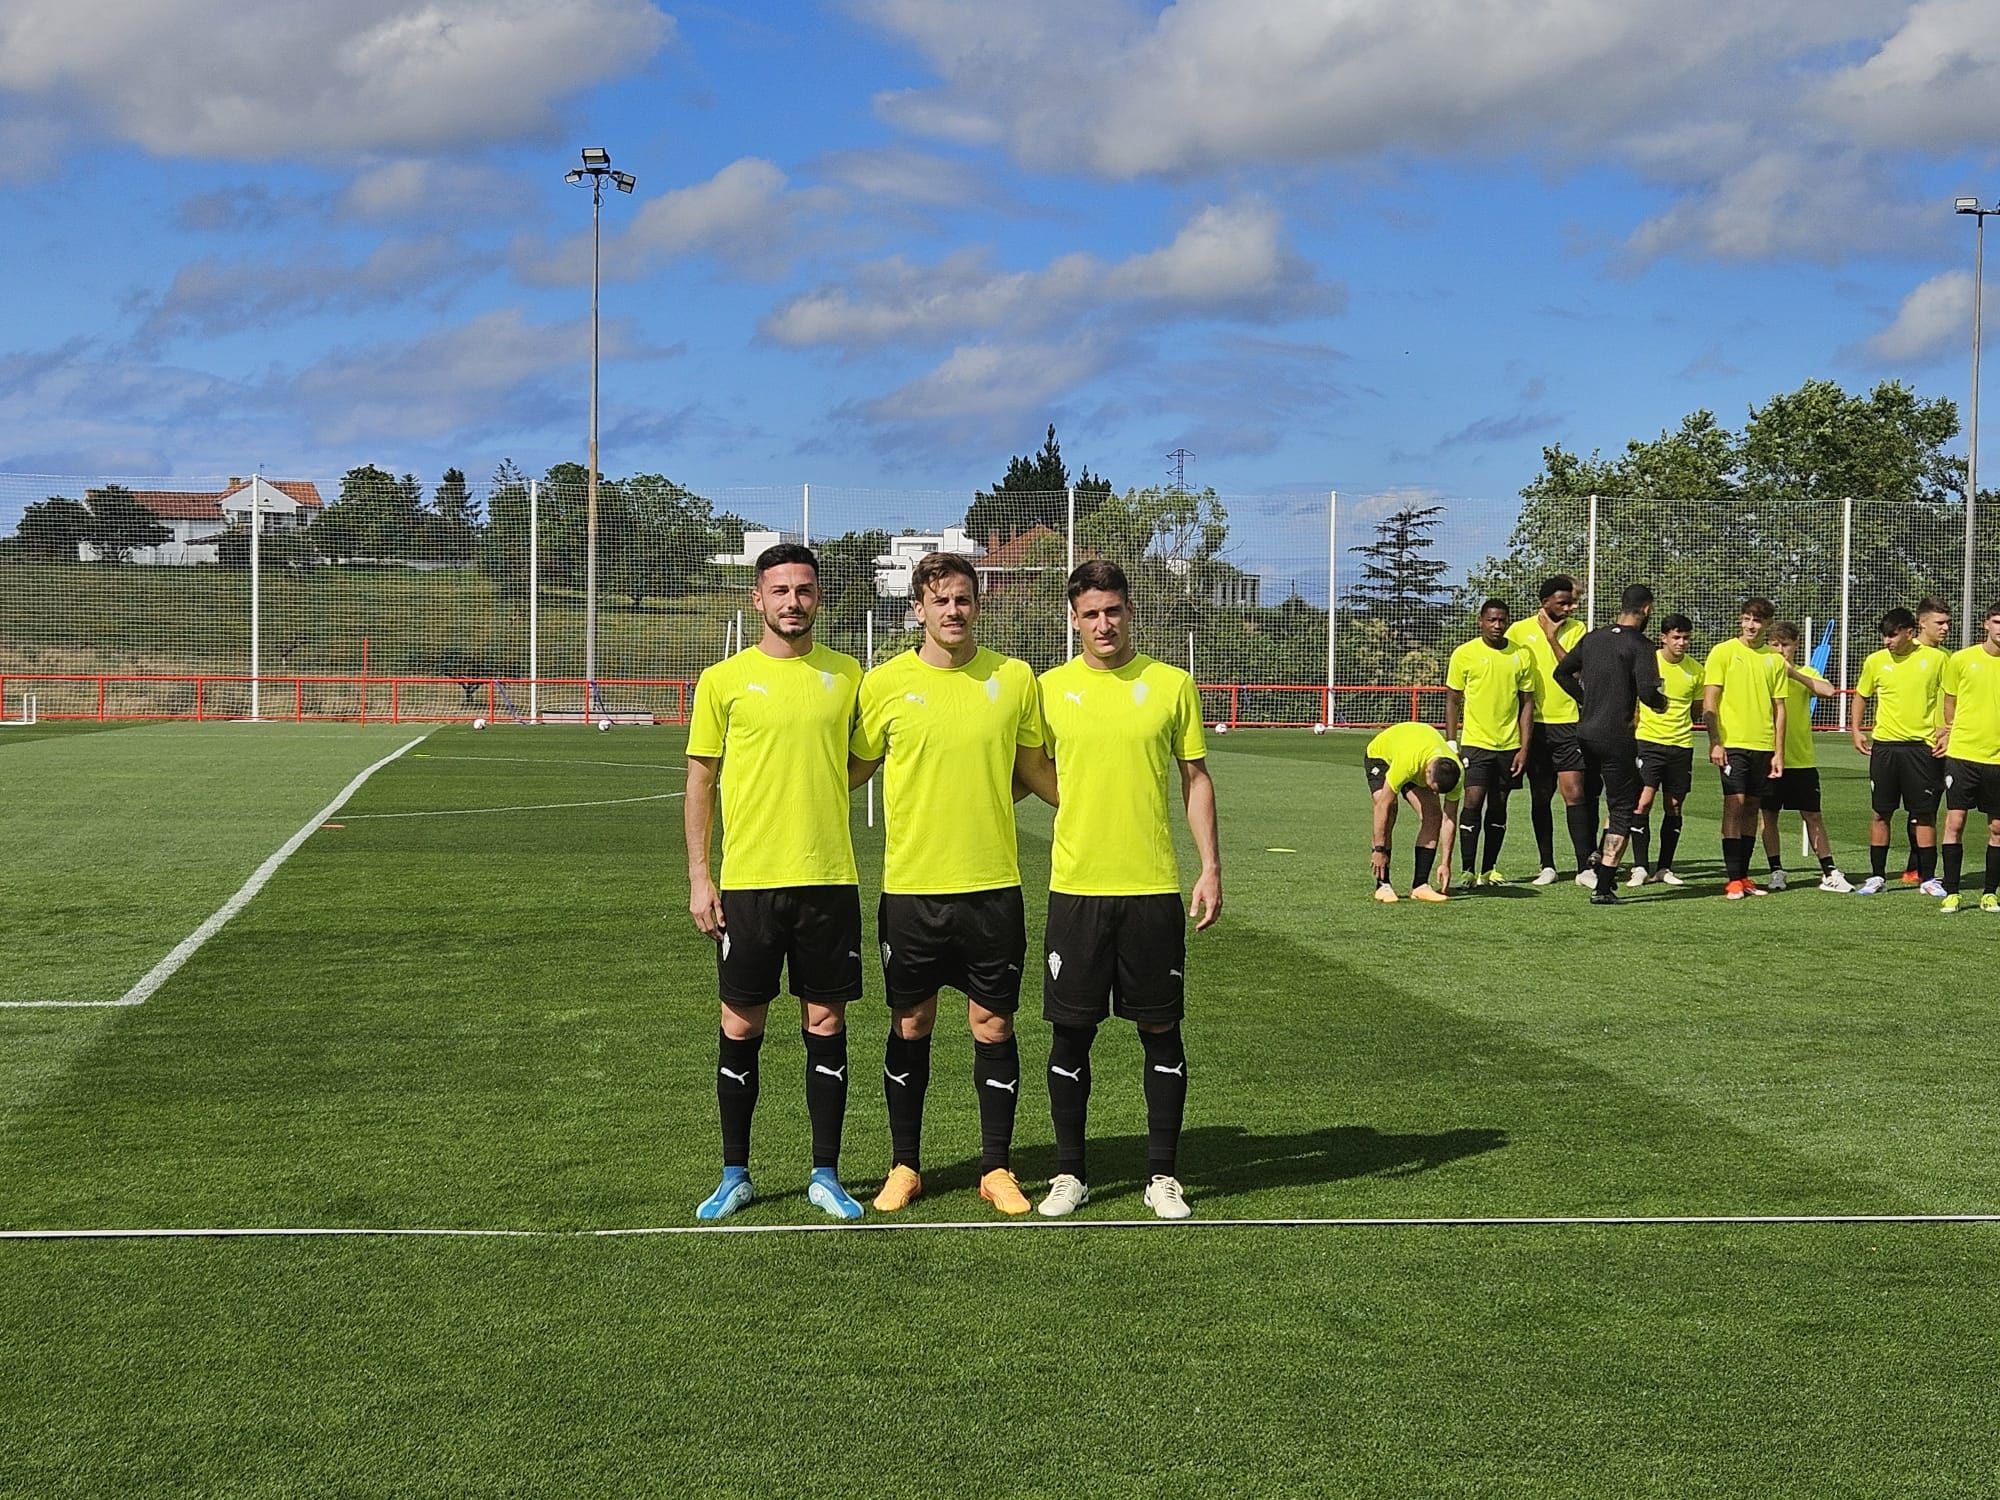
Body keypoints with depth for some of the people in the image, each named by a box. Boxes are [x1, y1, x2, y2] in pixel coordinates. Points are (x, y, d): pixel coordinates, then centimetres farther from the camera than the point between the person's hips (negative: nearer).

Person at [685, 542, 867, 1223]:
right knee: (741, 1028, 4)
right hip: (748, 882, -1)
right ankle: (734, 1174, 17)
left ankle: (826, 1175, 16)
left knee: (827, 1026, 5)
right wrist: (699, 877, -1)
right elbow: (700, 780, 4)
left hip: (829, 879, 2)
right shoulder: (724, 680, 1)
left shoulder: (847, 675, 6)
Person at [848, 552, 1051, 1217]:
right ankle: (904, 1166, 21)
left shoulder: (1014, 679, 3)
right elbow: (851, 769, 11)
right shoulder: (884, 683, -1)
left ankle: (997, 1169, 16)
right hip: (909, 886, 0)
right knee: (910, 1026, 8)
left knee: (993, 1025, 5)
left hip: (993, 885, 1)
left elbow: (1034, 768, 14)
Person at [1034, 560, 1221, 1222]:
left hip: (1154, 888, 0)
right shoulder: (1050, 688, 4)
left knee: (1161, 1032, 5)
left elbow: (1196, 778, 7)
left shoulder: (1171, 684, 3)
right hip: (1076, 887, 0)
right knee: (1071, 1034, 4)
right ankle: (1069, 1173, 16)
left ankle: (1162, 1175, 15)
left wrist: (1211, 867, 1)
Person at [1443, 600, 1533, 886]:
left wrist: (1524, 748, 0)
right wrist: (1451, 745, -4)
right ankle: (1468, 871, -8)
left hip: (1509, 745, 3)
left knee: (1498, 807, 8)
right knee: (1473, 802, -11)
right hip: (1475, 742, -3)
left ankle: (1489, 869, 16)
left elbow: (1527, 703, 7)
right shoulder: (1464, 654, -2)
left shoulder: (1520, 656, 4)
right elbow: (1452, 702, 2)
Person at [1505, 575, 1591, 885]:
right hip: (1535, 724, 1)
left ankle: (1585, 866, -5)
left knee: (1574, 793, -8)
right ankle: (1547, 866, 14)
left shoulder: (1576, 629, 3)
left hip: (1569, 723, -1)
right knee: (1540, 797, 6)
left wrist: (1552, 637, -11)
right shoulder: (1519, 630, 2)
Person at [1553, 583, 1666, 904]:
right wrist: (1661, 703, 1)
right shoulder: (1641, 646, -10)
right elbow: (1647, 693, -20)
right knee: (1622, 810, 2)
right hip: (1617, 739, -6)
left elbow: (1562, 672, 15)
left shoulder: (1592, 638, 10)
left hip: (1584, 733, 6)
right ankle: (1603, 887, -2)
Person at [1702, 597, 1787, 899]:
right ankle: (1733, 879, -8)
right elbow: (1709, 702, -4)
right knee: (1734, 805, -10)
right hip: (1732, 744, -4)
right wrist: (1715, 743, -12)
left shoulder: (1774, 659, 9)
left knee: (1751, 808, 8)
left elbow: (1779, 708, 11)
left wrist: (1779, 752, 6)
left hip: (1763, 746, 4)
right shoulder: (1723, 652, -1)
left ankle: (1744, 875, 15)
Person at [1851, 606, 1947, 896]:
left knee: (1925, 814, 2)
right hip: (1884, 746, 2)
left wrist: (1946, 729, -4)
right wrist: (1856, 731, 8)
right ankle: (1877, 876, 12)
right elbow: (1861, 696, 17)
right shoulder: (1875, 661, 3)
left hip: (1923, 746, -2)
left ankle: (1928, 878, 11)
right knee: (1880, 813, 4)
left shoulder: (1936, 658, -2)